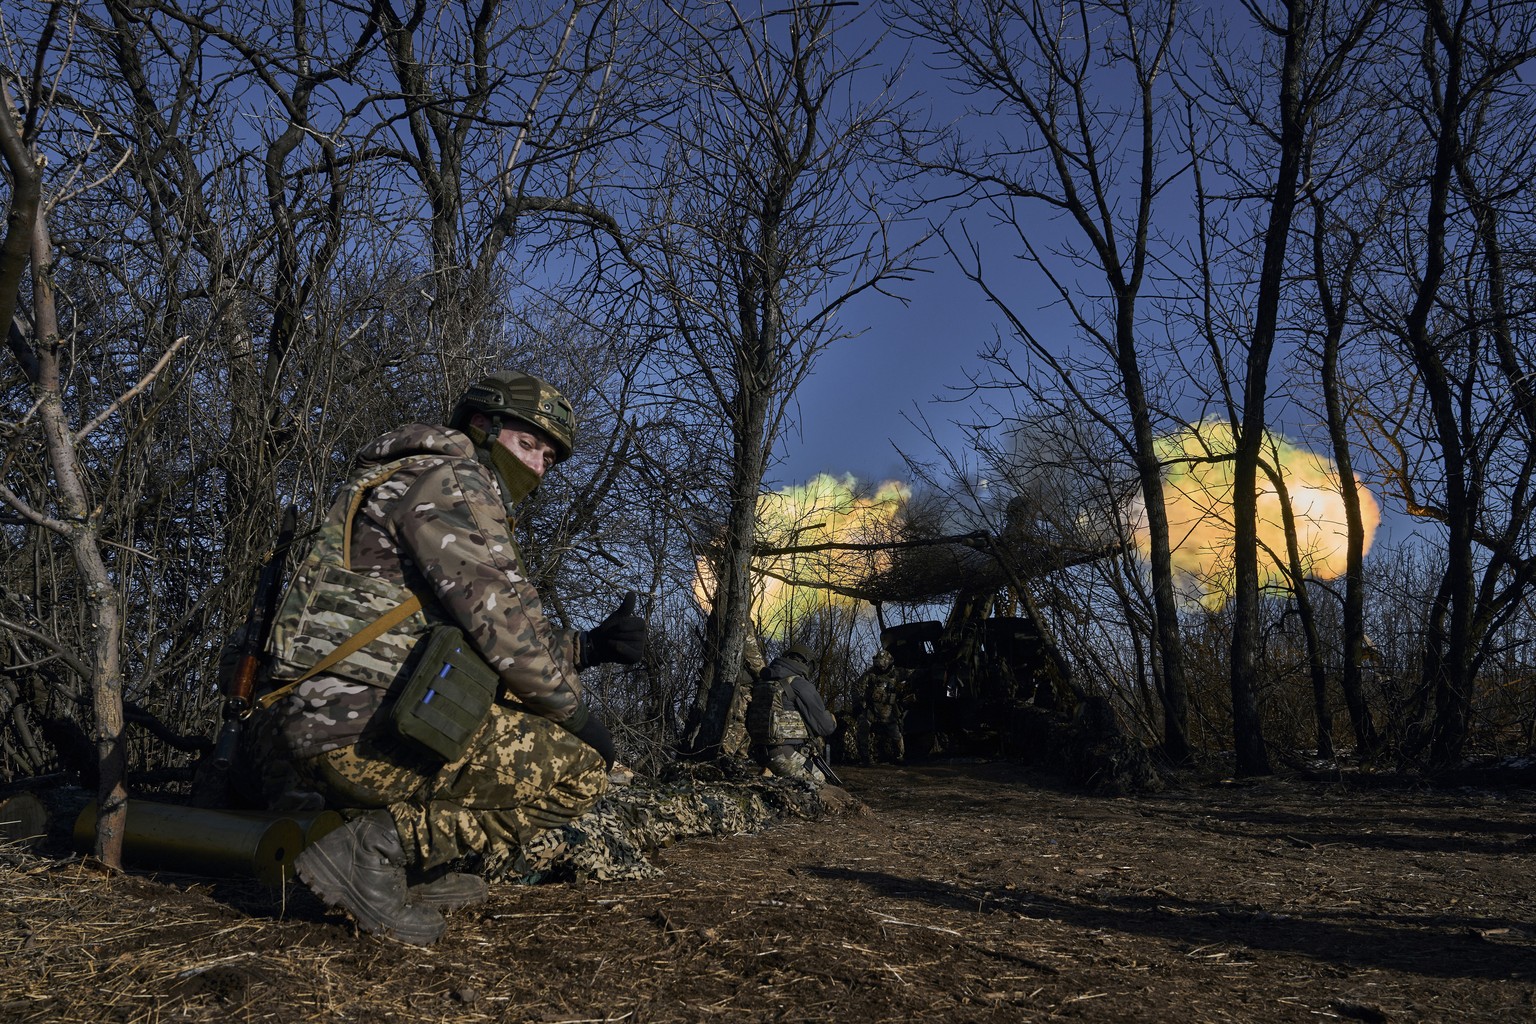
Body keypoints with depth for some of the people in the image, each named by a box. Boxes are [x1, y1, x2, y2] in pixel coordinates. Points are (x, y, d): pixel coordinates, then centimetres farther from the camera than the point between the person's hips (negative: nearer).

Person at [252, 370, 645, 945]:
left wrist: (585, 648, 7)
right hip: (363, 728, -10)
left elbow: (492, 644, 21)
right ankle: (378, 848, -9)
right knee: (580, 767, -8)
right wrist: (574, 713, -4)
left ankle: (416, 864, 11)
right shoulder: (449, 478, -6)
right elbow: (501, 618, -17)